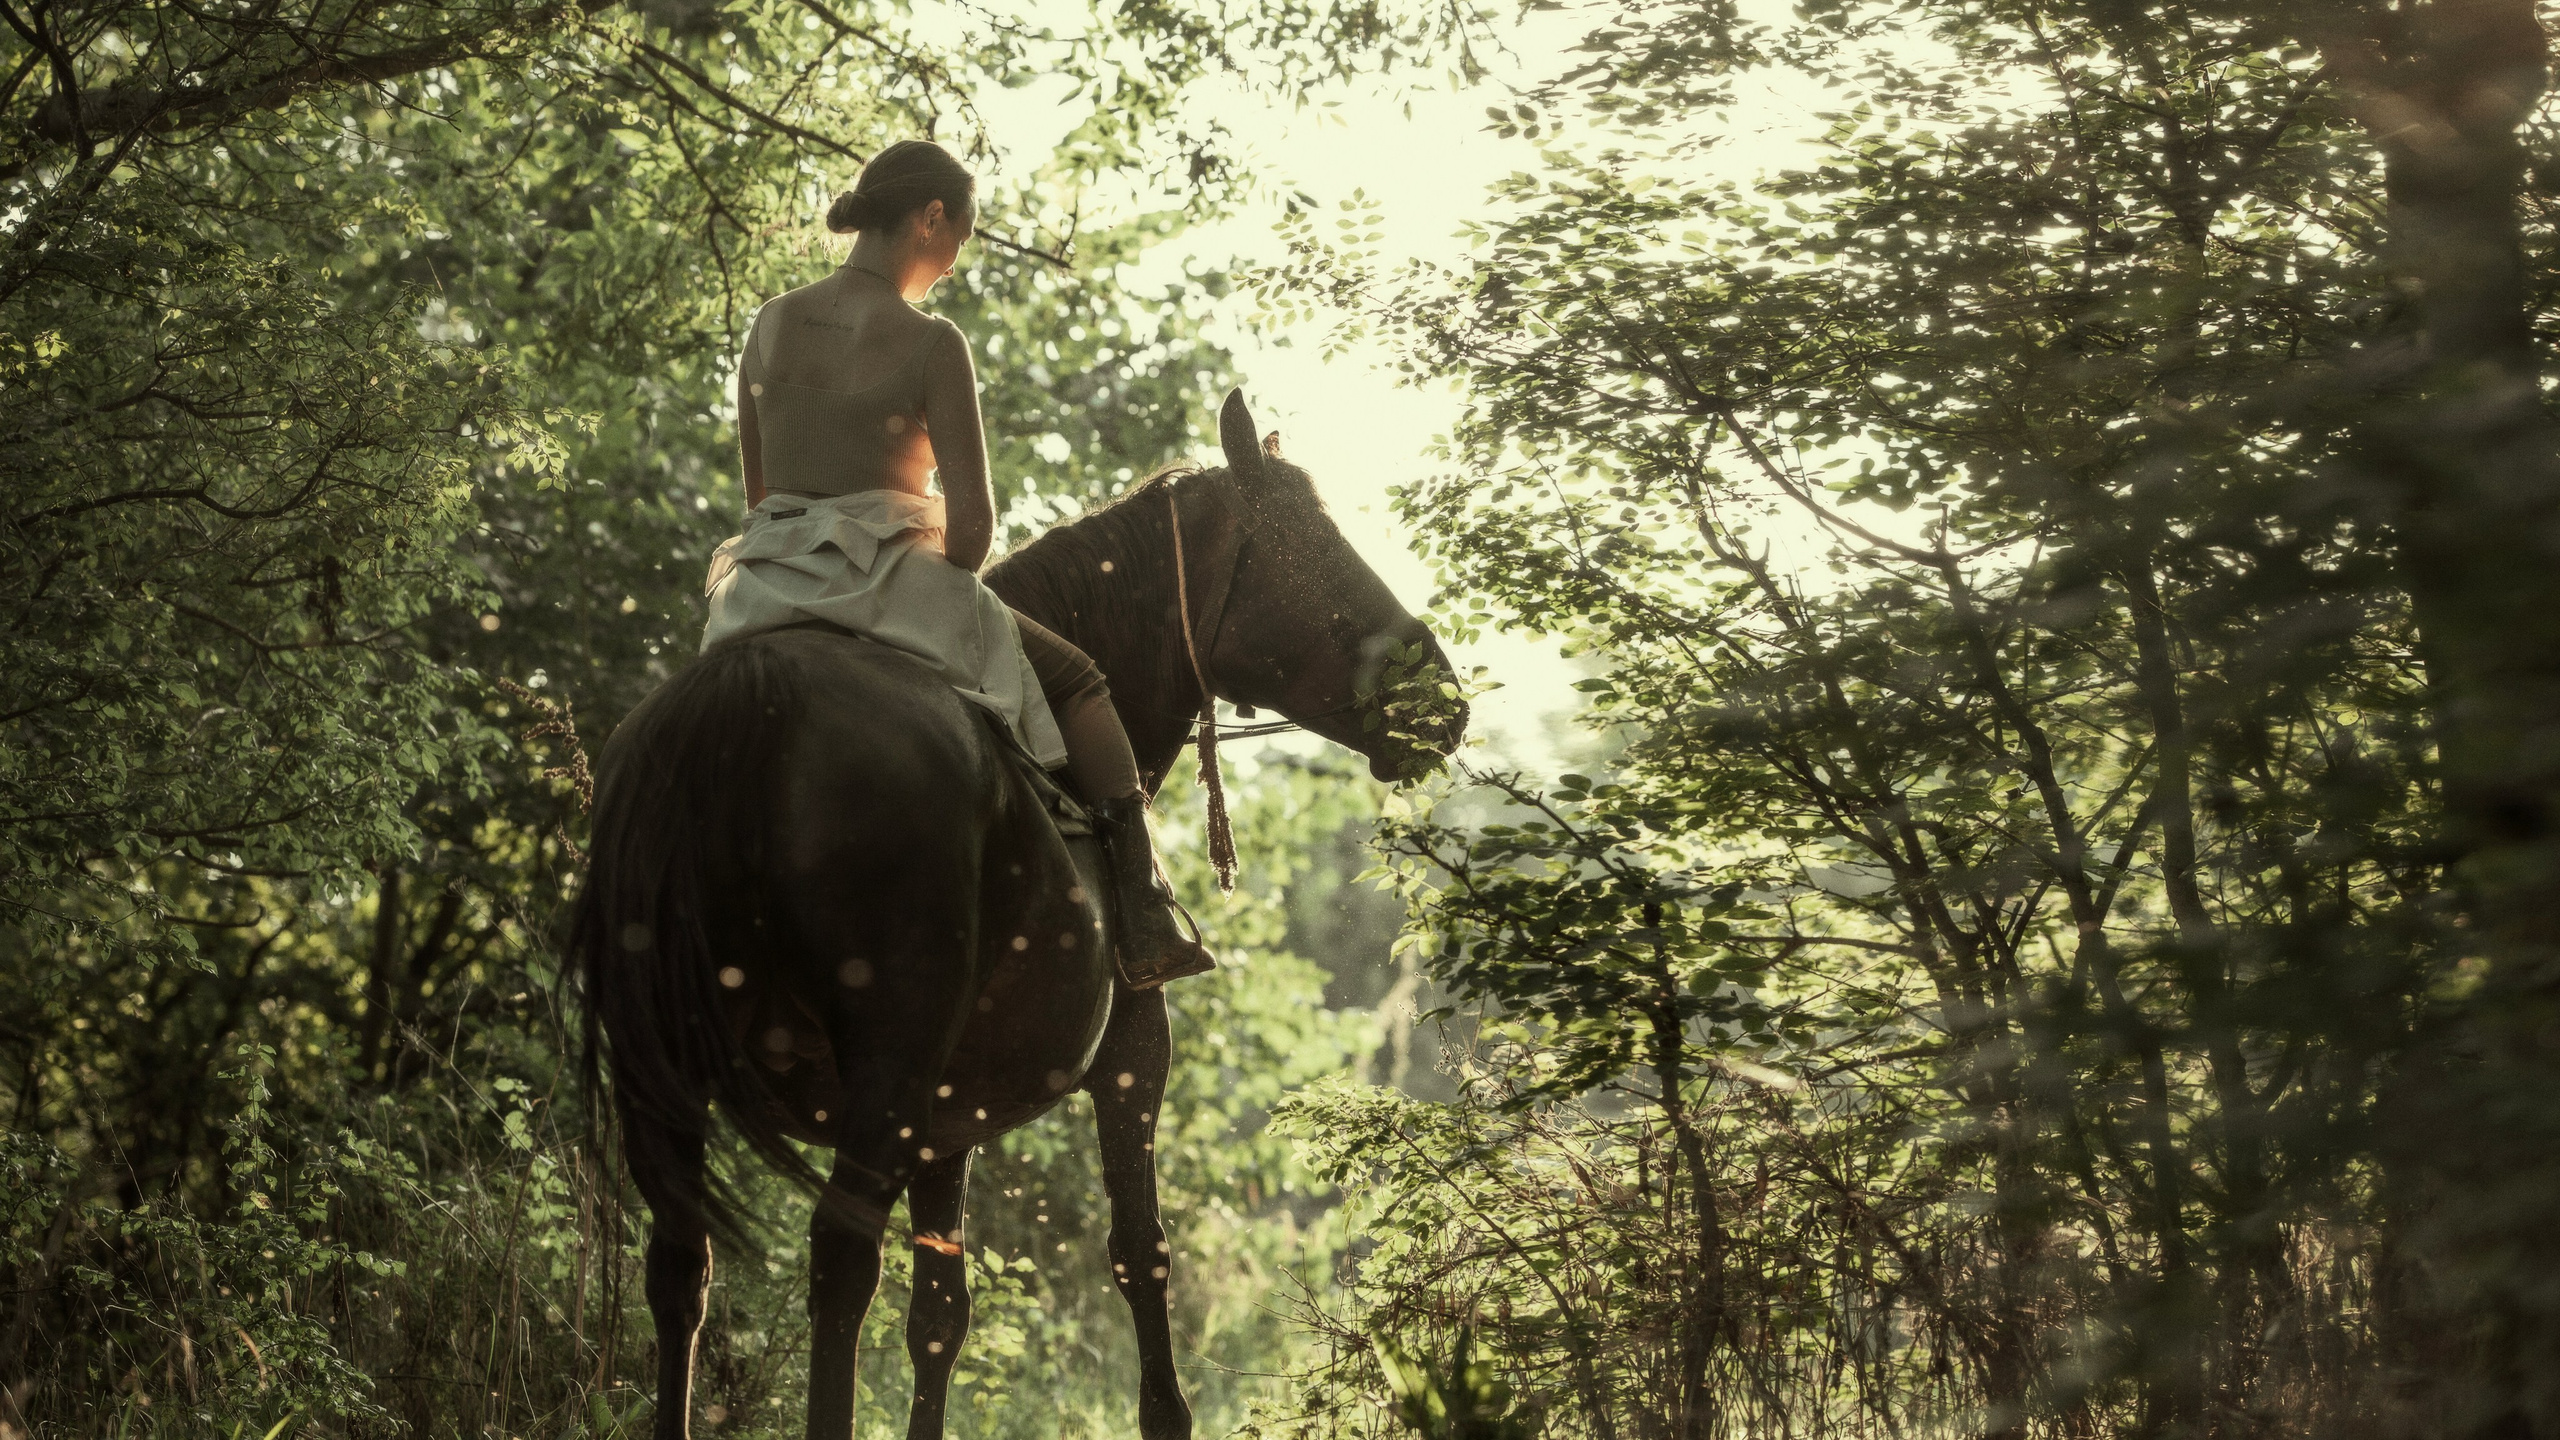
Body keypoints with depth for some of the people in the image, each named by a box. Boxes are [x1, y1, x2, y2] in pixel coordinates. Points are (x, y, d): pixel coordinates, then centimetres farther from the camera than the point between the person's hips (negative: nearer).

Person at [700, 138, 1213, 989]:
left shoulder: (769, 325, 6)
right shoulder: (929, 344, -11)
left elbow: (757, 493, 12)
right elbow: (972, 518, -13)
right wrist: (953, 591, 6)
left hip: (769, 585, 5)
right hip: (888, 576, -5)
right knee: (1079, 686, 15)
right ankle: (1143, 925, 5)